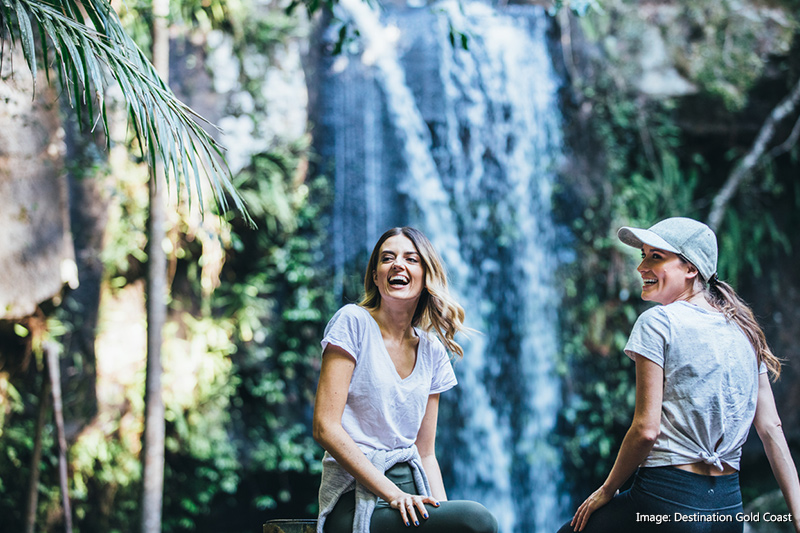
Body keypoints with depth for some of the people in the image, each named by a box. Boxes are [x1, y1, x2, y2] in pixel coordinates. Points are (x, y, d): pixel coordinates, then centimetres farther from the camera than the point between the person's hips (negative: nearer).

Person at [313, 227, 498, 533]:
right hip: (356, 499, -6)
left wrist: (442, 507, -5)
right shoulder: (353, 322, -2)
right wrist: (392, 493, -18)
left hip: (411, 489, 6)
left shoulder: (432, 350, 14)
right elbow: (325, 427, -10)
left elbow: (425, 453, 15)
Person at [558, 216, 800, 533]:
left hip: (667, 499, -7)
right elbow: (772, 430, 7)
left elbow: (646, 429, -14)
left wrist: (607, 491, 0)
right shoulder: (745, 329, 10)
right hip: (731, 507, 7)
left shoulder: (658, 322, -9)